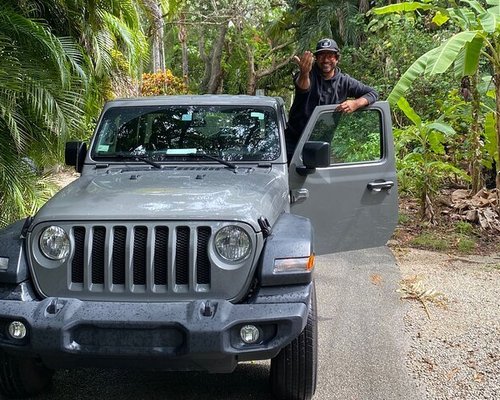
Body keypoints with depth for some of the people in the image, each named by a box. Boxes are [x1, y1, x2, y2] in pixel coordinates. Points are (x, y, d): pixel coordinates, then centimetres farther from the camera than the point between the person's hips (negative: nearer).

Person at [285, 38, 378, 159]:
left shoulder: (344, 81, 1)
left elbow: (373, 93, 6)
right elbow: (303, 87, -32)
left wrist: (356, 103, -15)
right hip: (295, 139, -2)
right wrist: (304, 73, -57)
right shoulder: (310, 74, -8)